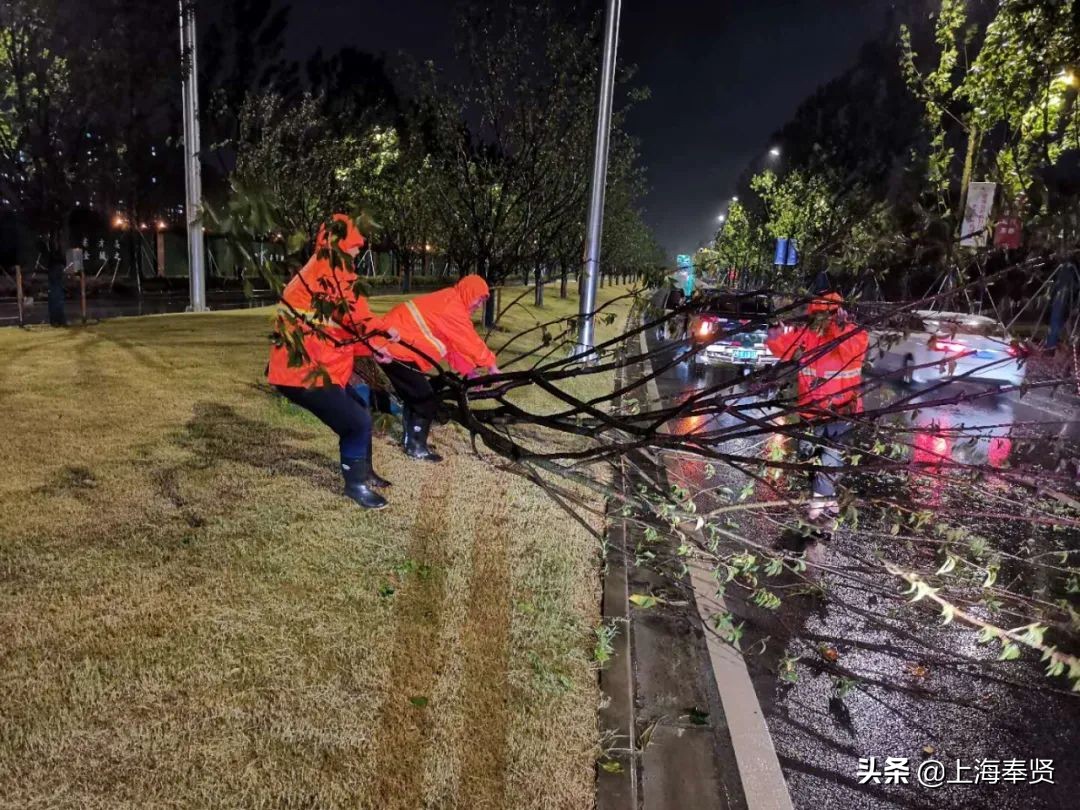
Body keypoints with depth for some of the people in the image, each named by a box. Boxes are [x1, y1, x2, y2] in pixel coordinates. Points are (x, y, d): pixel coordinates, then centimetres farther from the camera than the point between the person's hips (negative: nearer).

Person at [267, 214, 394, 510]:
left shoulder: (319, 271, 18)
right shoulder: (330, 269, -14)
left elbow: (341, 326, 19)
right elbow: (356, 313, -15)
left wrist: (372, 346, 12)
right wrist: (384, 336, 1)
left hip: (309, 365, 11)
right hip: (304, 372, -11)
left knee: (359, 412, 20)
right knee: (357, 421, -8)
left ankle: (363, 472, 33)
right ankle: (355, 484, 9)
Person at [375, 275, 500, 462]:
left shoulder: (448, 303, 17)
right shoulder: (452, 308, -16)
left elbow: (454, 344, 15)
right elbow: (469, 342, -15)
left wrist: (469, 370, 9)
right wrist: (491, 365, -5)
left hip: (391, 346, 11)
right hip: (396, 351, -11)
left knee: (415, 396, 21)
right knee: (427, 400, -6)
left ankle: (411, 439, 33)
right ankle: (416, 447, 4)